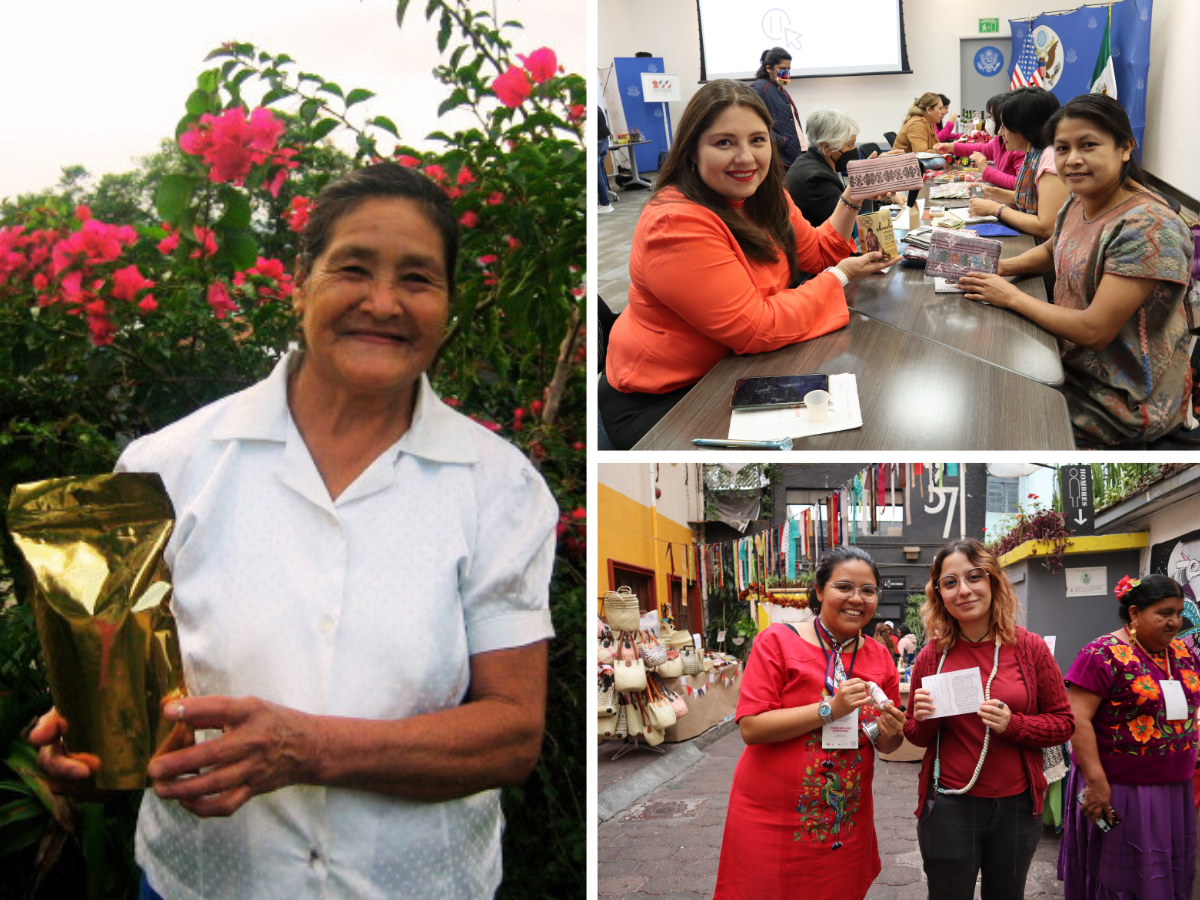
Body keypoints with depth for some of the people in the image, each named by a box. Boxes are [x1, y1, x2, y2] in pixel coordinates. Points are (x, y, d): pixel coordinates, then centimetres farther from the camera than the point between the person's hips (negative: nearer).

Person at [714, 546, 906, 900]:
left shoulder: (880, 658, 4)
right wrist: (829, 709, -24)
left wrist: (890, 734, -12)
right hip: (771, 819, -4)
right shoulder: (777, 642, -9)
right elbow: (751, 727, -17)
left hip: (847, 824, 4)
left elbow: (888, 746, 11)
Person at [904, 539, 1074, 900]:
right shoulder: (932, 656, -2)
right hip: (949, 806, 0)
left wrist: (1012, 724, -18)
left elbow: (1063, 722, -1)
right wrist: (923, 720, -15)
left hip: (1016, 805, 0)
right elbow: (916, 737, 8)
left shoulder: (1029, 647, -5)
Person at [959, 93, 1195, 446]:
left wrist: (1012, 297, -17)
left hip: (1124, 400, -7)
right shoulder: (1080, 201, -1)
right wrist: (999, 267, 1)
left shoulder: (1148, 227, -28)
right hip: (1071, 358, 8)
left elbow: (1094, 331, -29)